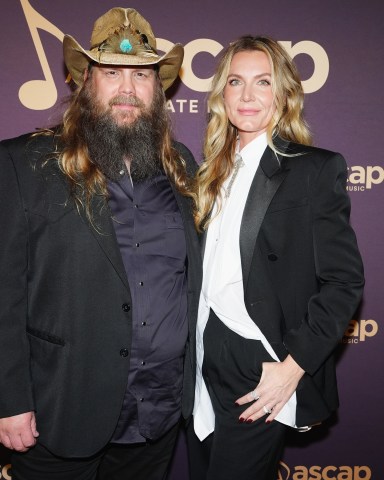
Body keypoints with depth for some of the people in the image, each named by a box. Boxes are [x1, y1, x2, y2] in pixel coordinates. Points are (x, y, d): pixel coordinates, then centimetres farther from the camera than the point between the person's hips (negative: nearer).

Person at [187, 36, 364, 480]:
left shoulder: (315, 168, -9)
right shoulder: (215, 170, 10)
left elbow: (343, 281, -11)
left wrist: (293, 367, -16)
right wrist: (190, 353, 7)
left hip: (259, 374, -6)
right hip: (203, 362, 6)